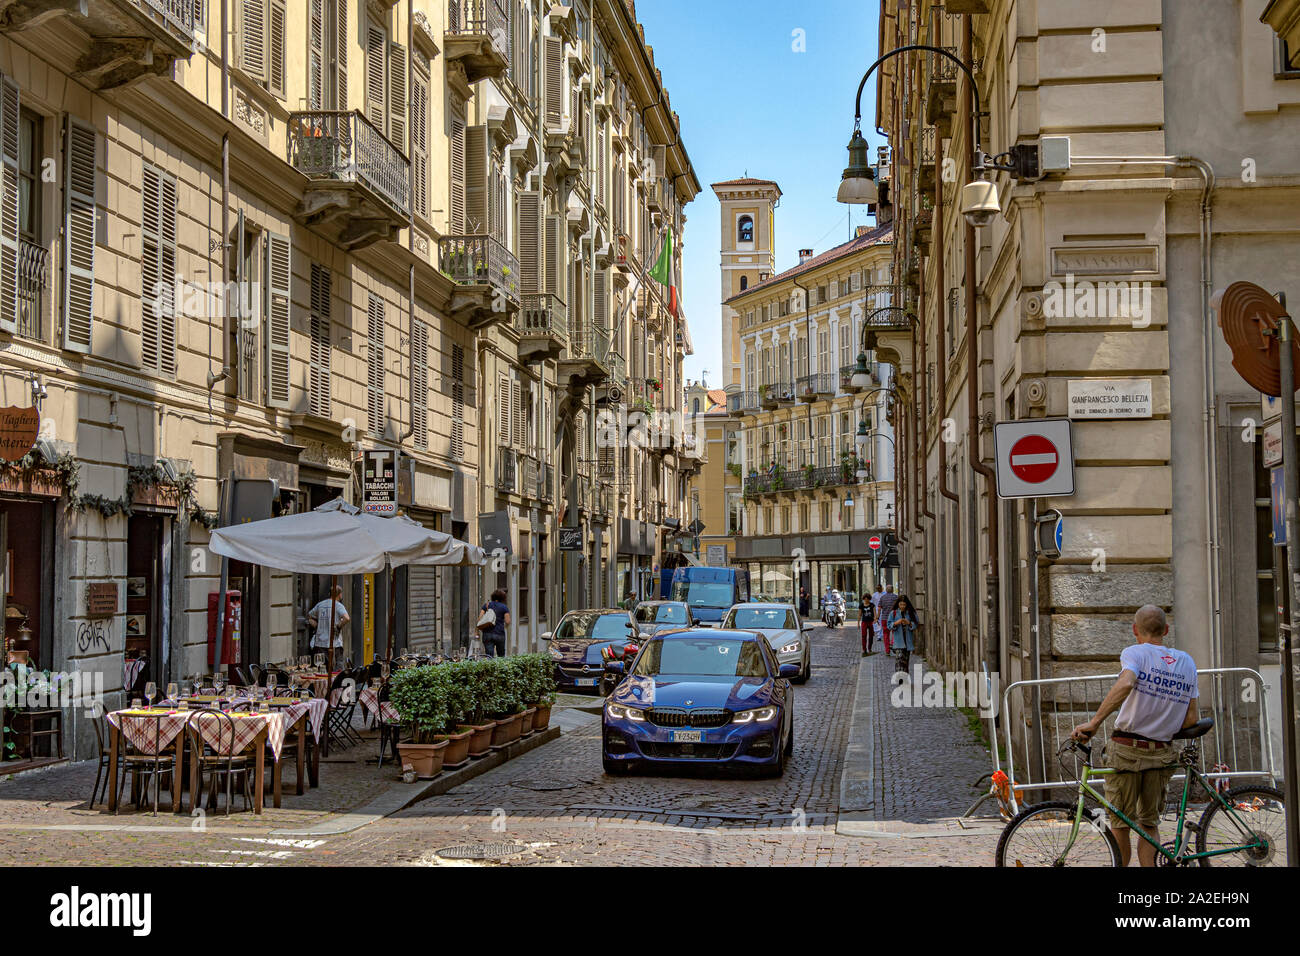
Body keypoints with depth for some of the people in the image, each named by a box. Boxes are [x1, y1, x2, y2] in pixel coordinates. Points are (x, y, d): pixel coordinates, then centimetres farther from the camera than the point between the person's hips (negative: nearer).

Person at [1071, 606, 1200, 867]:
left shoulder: (1134, 653, -7)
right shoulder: (1186, 661, 8)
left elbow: (1126, 683, -29)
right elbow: (1192, 718, 6)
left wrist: (1094, 722, -30)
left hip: (1126, 750, -4)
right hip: (1161, 754, 4)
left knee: (1119, 824, 7)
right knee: (1150, 823, 16)